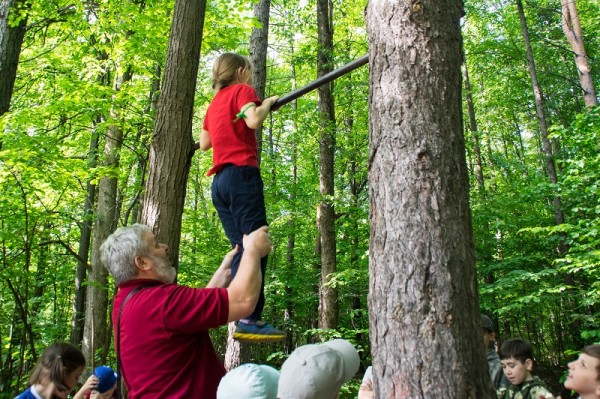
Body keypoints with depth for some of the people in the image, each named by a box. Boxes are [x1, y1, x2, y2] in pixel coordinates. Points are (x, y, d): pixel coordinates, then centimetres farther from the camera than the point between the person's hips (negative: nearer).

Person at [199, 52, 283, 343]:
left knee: (241, 249, 8)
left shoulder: (215, 102, 25)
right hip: (242, 174, -8)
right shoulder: (242, 90, 3)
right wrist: (268, 103, 2)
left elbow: (204, 143, 27)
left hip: (219, 181, 8)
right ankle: (250, 320, -19)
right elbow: (253, 120, -16)